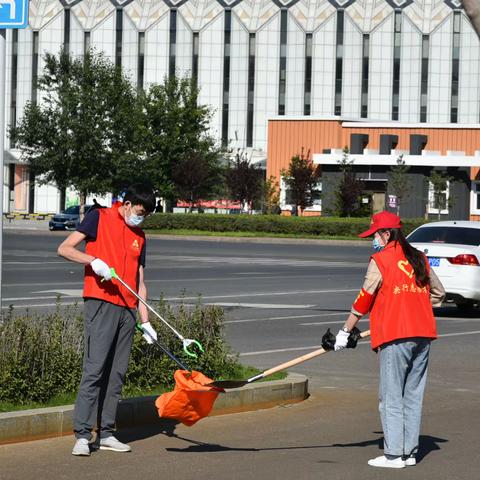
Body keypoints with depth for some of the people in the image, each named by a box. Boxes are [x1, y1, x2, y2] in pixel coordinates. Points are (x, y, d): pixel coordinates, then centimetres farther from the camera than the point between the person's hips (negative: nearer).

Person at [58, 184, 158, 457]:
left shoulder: (139, 237, 20)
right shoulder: (99, 218, 3)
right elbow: (65, 248, -2)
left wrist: (145, 322, 12)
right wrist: (93, 260, -18)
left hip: (127, 310, 6)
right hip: (101, 304, -6)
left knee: (117, 374, 6)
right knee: (94, 369, -12)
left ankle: (106, 433, 11)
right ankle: (82, 436, -13)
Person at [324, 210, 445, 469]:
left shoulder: (380, 260, -5)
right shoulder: (419, 259, 12)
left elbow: (364, 299, -3)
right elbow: (438, 292, 20)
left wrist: (346, 331, 4)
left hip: (394, 336, -6)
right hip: (423, 335, 6)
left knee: (391, 397, -1)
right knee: (413, 395, 11)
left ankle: (394, 454, -3)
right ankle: (410, 452, 13)